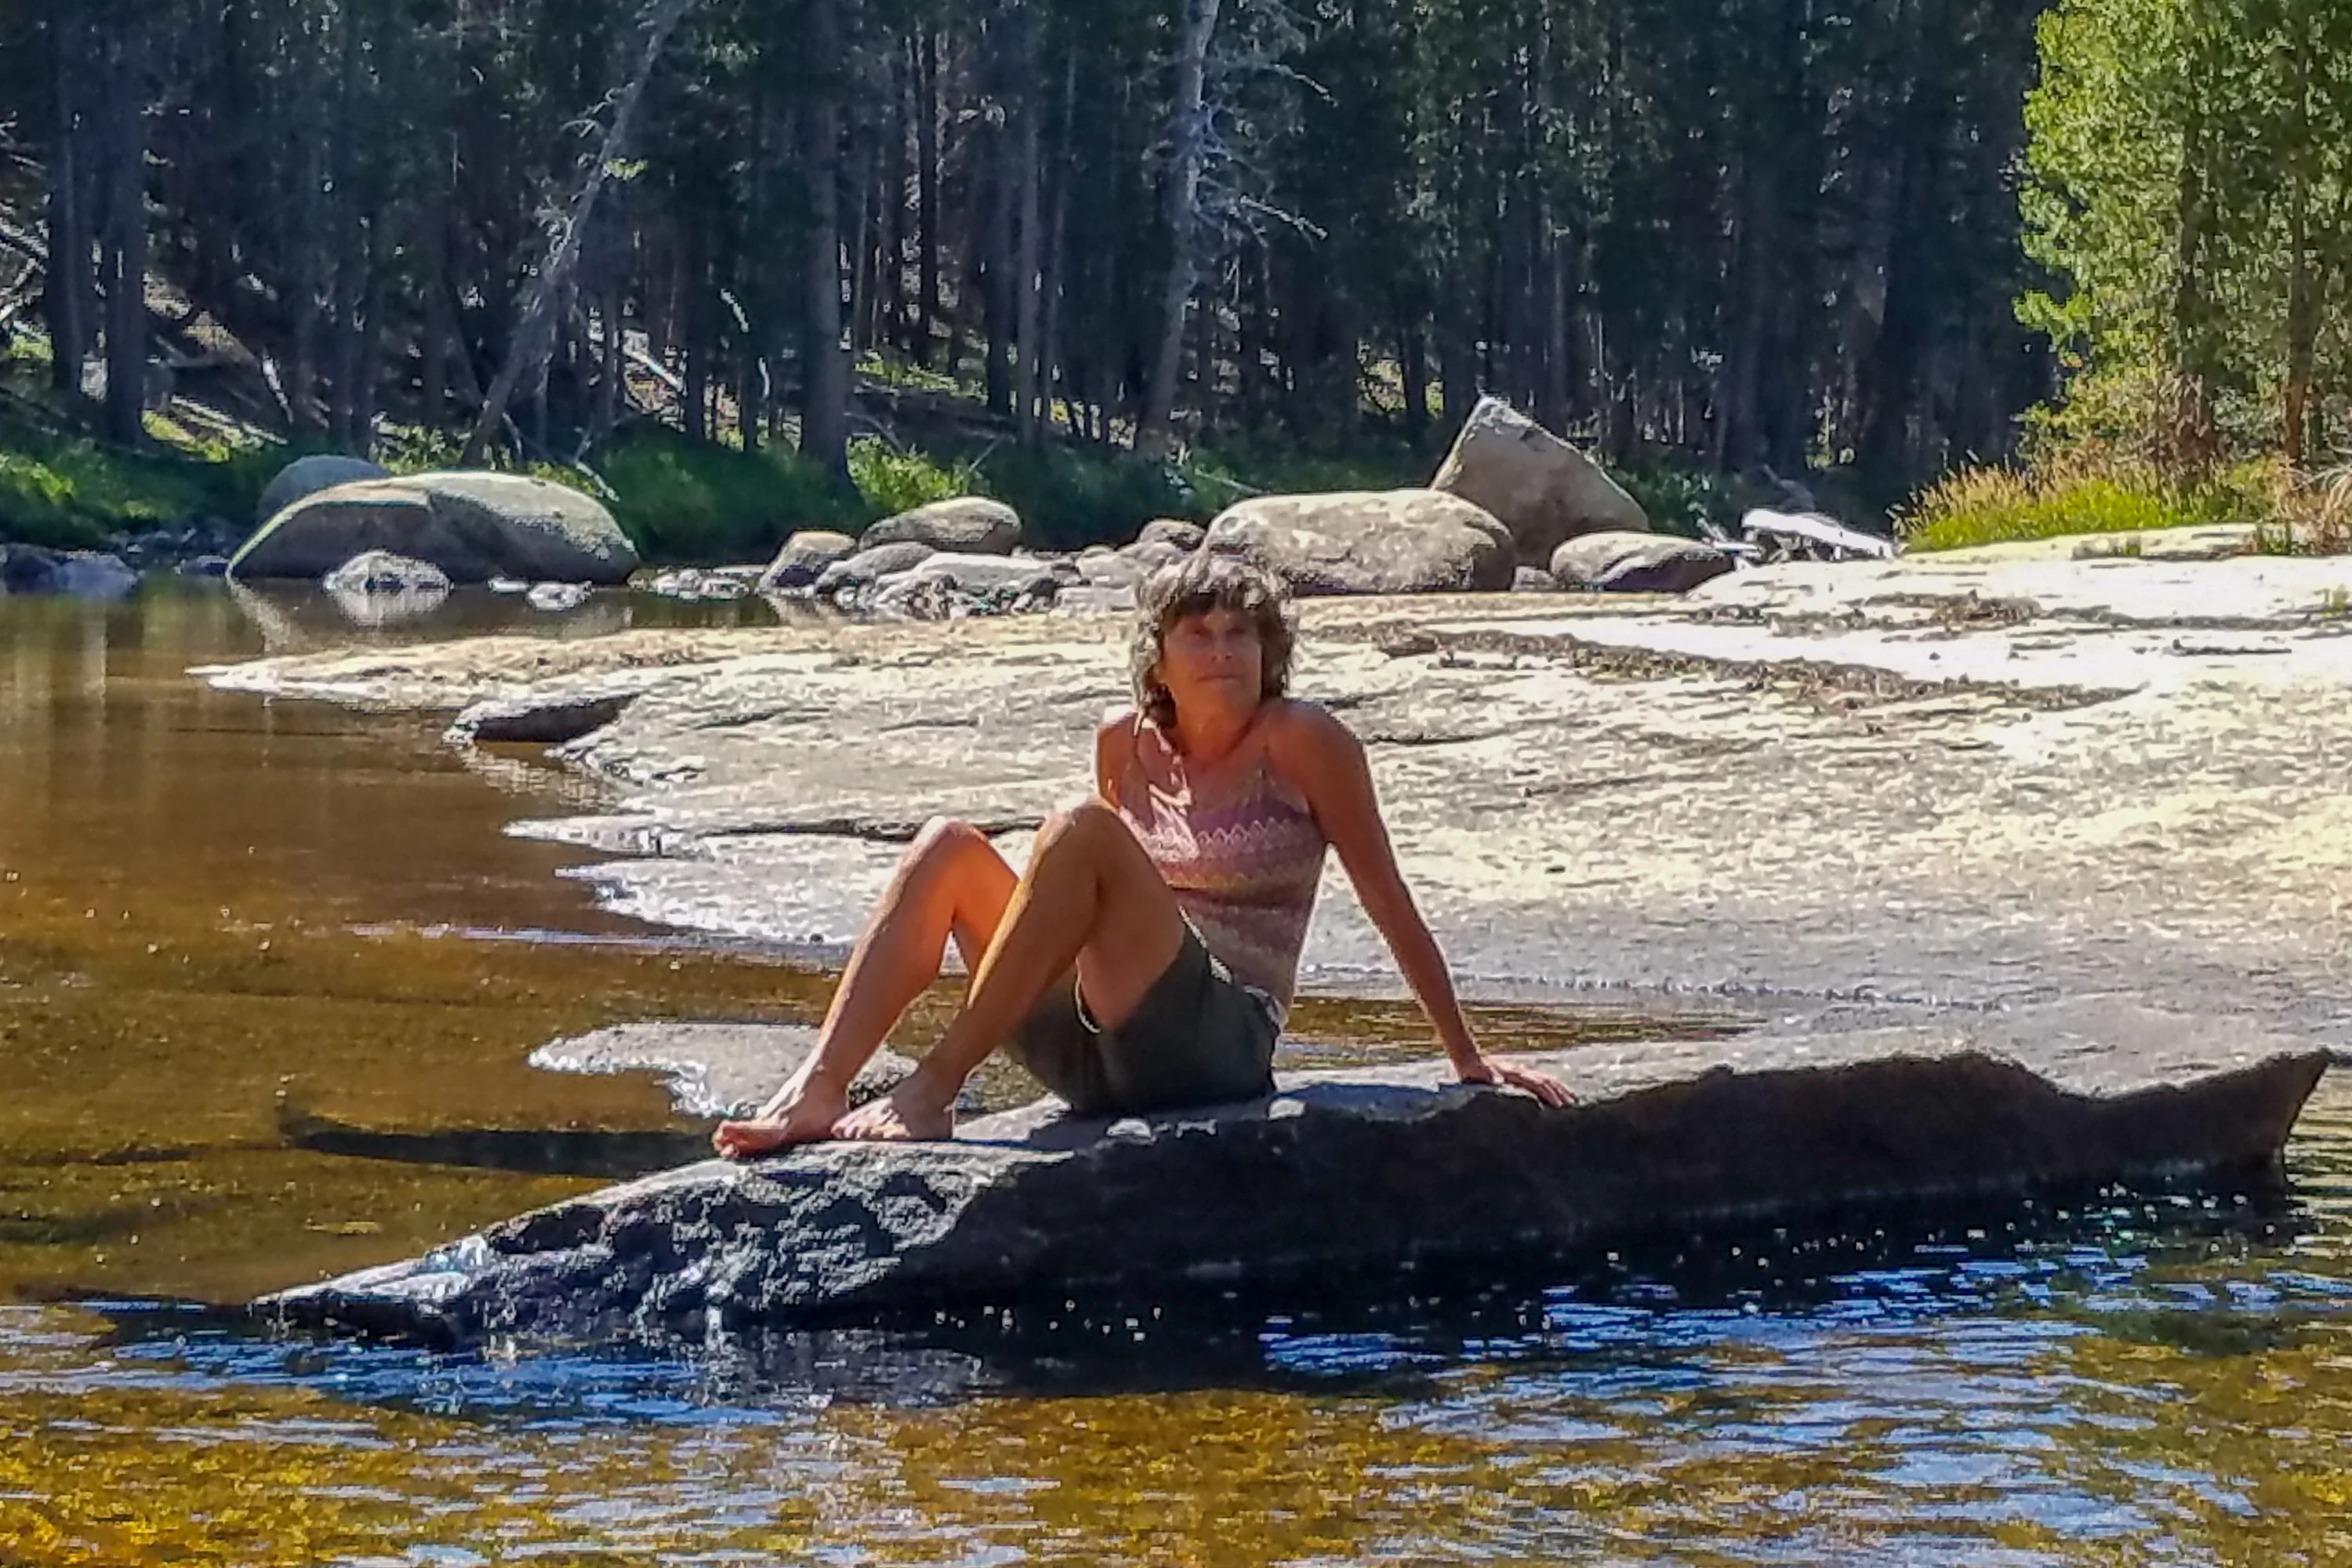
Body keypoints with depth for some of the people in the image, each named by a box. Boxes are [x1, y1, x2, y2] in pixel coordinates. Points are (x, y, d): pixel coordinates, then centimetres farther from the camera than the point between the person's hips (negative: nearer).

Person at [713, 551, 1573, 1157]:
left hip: (1221, 1045, -6)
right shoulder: (1126, 743, 14)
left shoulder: (1301, 742, 0)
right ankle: (817, 1090, -26)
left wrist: (1469, 1061, 7)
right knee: (949, 848, -9)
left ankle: (932, 1090, -32)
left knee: (1080, 831, -26)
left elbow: (1391, 906, 3)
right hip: (1094, 1057, 6)